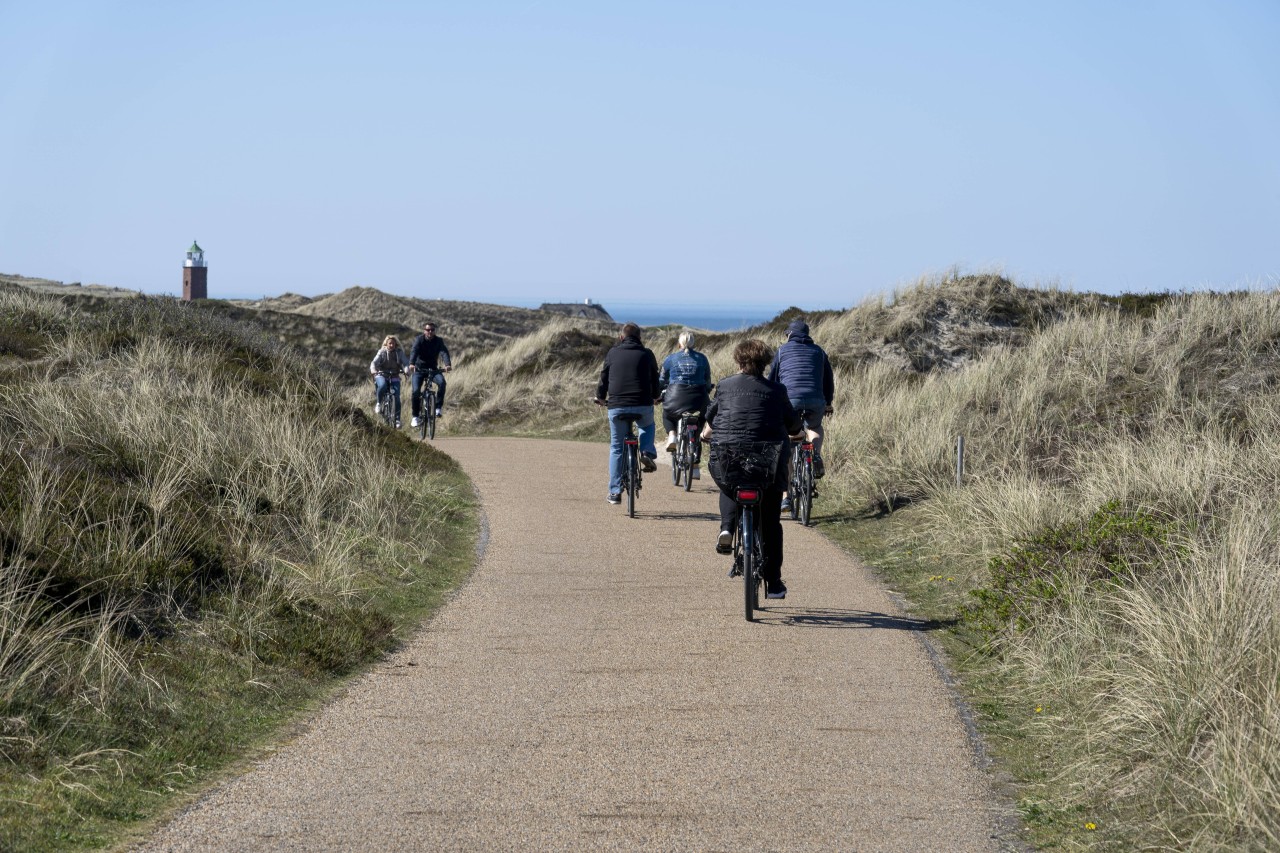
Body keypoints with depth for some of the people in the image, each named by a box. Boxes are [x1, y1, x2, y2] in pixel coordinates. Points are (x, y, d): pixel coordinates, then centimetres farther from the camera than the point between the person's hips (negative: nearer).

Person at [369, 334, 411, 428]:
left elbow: (405, 363, -11)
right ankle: (378, 403, -11)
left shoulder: (399, 353, 0)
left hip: (394, 377, 2)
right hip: (381, 375, -2)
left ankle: (397, 419, -4)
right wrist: (373, 370, -37)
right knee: (382, 385, -36)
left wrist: (408, 368, -35)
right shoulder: (382, 352, -4)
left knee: (396, 397, -11)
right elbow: (374, 362, -16)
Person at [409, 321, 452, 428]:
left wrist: (448, 364, -44)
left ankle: (438, 407, -17)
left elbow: (444, 352, -23)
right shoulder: (419, 340, -11)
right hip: (419, 369, -1)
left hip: (433, 369, 1)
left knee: (442, 382, -28)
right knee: (416, 391, -16)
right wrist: (412, 364, -49)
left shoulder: (438, 341, -6)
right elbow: (414, 351, -28)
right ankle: (415, 417, -4)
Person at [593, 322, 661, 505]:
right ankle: (647, 453, 7)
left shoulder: (613, 353, 7)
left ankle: (615, 492, 9)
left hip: (616, 407, 0)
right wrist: (655, 398, 37)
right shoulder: (647, 354, 8)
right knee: (647, 426, 34)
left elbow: (604, 378, 12)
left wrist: (600, 398, 31)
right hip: (643, 406, 0)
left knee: (616, 448, 11)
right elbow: (655, 379, 18)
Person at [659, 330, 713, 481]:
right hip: (699, 400, 2)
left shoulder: (670, 359, 5)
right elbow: (708, 382, 14)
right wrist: (706, 395, 30)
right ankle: (695, 467, 15)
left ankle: (671, 435, 4)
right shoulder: (702, 359, 9)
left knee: (667, 414, 32)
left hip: (676, 398, -2)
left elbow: (661, 381, 11)